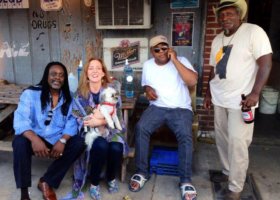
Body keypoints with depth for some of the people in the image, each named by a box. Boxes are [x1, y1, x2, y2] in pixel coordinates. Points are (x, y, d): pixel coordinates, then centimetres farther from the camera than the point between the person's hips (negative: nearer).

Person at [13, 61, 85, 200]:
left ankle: (46, 182, -7)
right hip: (35, 138, -2)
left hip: (57, 140, 3)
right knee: (20, 142, -33)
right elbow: (20, 119, -18)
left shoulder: (68, 98, 5)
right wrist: (34, 139, -38)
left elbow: (72, 122, -7)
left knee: (79, 143, -22)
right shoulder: (31, 93, -5)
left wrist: (62, 140, -27)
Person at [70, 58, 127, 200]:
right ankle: (94, 183, -7)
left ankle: (111, 178, 4)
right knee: (101, 146, -32)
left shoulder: (112, 88, -1)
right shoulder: (80, 92, 1)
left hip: (111, 129, 1)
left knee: (116, 148, -29)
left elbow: (117, 115, -7)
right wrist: (94, 116, -22)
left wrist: (100, 121, -24)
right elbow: (76, 117, -5)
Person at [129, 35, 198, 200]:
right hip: (157, 107, 3)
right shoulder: (148, 65, 10)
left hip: (181, 109, -3)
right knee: (141, 128, -25)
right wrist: (148, 89, 0)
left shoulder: (181, 60, -2)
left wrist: (175, 61, -18)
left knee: (185, 136, -30)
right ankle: (142, 172, -9)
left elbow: (193, 81, -17)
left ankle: (186, 180, -14)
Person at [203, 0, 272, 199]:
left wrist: (254, 93, -22)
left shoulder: (253, 32, -9)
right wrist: (208, 94, 18)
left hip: (241, 100, -6)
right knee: (222, 139, 13)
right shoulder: (217, 40, 11)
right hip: (219, 100, 7)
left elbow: (266, 63, -15)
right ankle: (228, 172, 33)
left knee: (237, 142, -5)